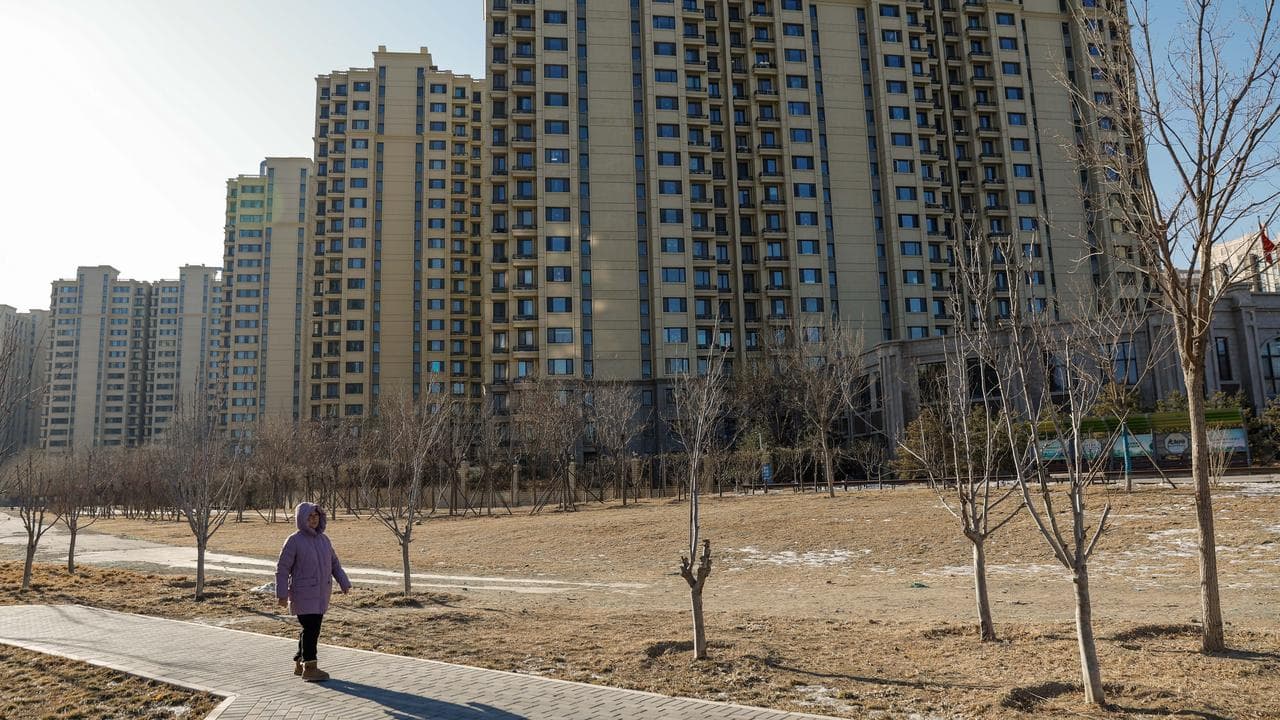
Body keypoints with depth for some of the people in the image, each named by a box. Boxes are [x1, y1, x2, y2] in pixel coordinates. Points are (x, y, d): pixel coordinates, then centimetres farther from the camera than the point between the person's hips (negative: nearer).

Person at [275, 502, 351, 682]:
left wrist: (344, 582, 5)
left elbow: (334, 563, 15)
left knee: (313, 629, 12)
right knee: (311, 628, -9)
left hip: (321, 594, 6)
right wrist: (282, 594, -15)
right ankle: (309, 667, -2)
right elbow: (282, 568, -10)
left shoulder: (324, 539, 9)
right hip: (303, 594, -6)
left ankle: (299, 663, 26)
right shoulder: (294, 541, -10)